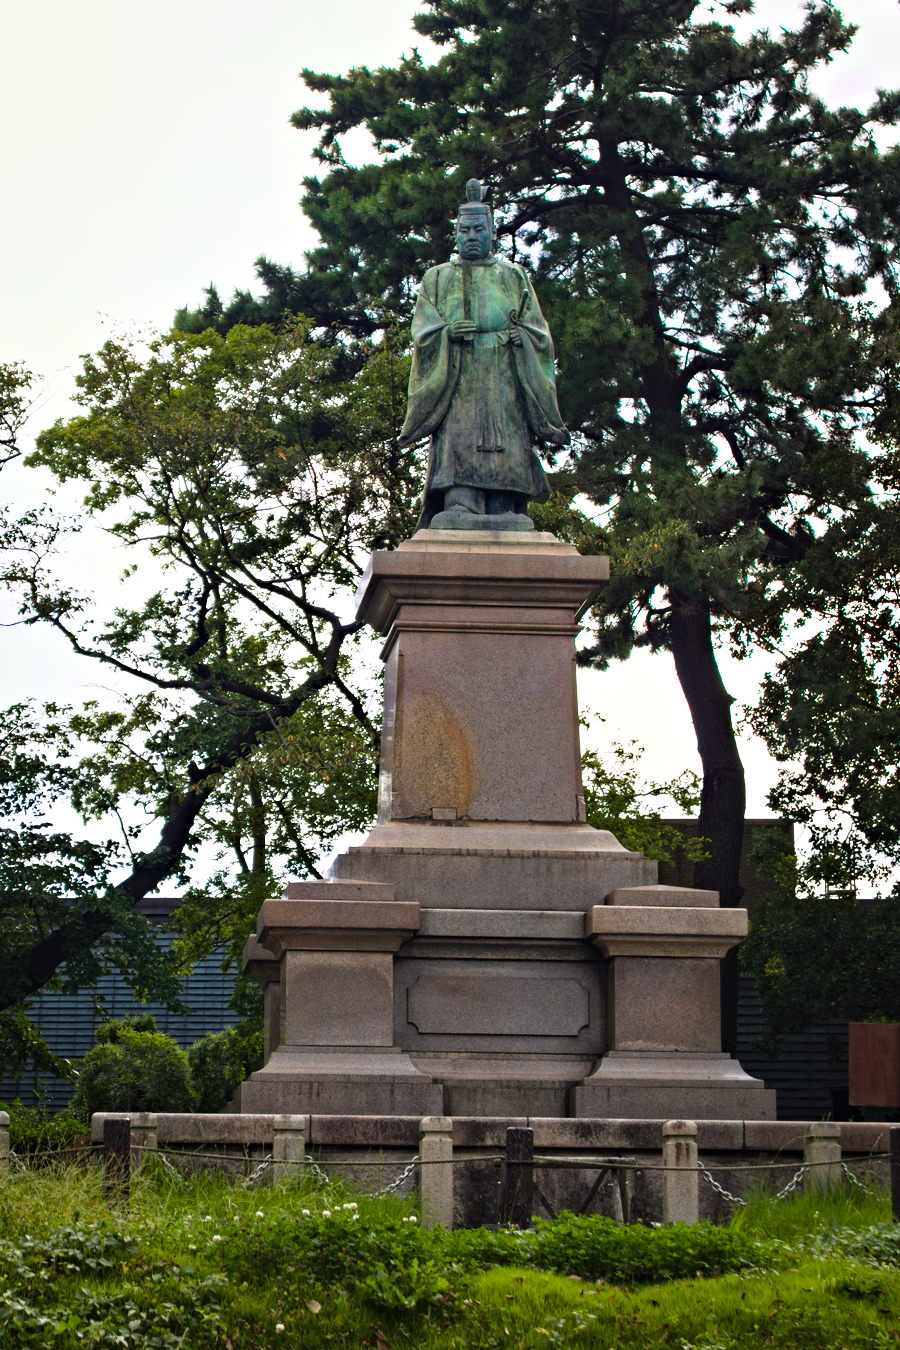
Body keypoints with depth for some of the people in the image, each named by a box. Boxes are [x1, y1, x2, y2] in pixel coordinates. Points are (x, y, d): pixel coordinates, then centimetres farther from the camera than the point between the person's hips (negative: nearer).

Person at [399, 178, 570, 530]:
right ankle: (459, 507, -30)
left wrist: (519, 336, -7)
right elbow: (422, 327, 8)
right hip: (455, 375, -1)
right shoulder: (437, 278, 22)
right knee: (459, 436, -18)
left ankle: (503, 512, -21)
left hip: (504, 376, 1)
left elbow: (538, 329, 15)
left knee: (504, 439, -13)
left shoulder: (513, 276, 22)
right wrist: (447, 331, -13)